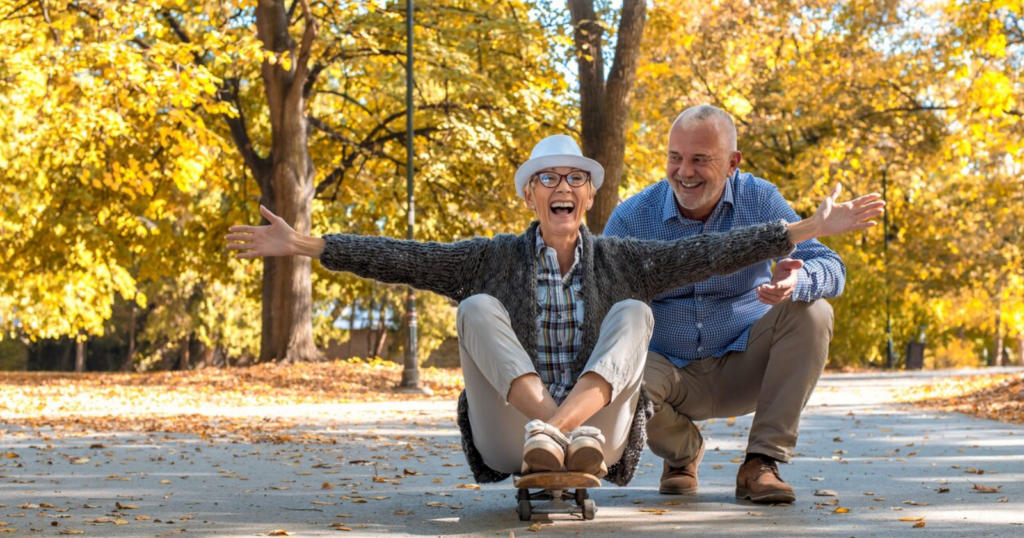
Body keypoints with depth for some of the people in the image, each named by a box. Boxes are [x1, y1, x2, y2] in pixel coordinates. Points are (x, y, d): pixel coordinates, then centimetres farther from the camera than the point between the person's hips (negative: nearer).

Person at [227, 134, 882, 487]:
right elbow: (403, 259, -2)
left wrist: (812, 228, -7)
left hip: (600, 442, 1)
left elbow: (710, 252, 0)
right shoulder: (495, 259, 6)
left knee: (633, 312, -17)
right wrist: (302, 245, -11)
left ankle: (570, 430, -43)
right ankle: (547, 428, -41)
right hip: (508, 443, 0)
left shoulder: (619, 261, 8)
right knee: (479, 309, -17)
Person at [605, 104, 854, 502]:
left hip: (744, 365, 1)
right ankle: (683, 452, 3)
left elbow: (831, 268, -15)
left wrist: (796, 282, -40)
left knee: (812, 313, -25)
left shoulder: (759, 201, -7)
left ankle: (761, 462, -18)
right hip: (673, 374, -1)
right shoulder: (631, 219, -9)